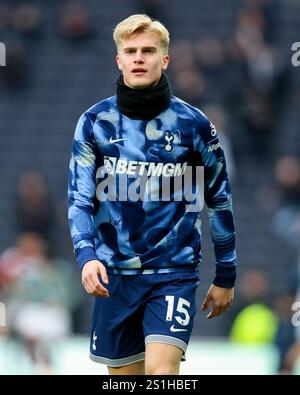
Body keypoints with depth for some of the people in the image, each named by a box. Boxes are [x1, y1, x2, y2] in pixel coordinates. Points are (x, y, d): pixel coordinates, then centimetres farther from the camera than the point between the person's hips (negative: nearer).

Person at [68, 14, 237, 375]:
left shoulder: (193, 124, -2)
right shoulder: (95, 122, 1)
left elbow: (219, 200, 6)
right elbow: (79, 197, 0)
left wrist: (226, 276, 9)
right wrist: (86, 256, -17)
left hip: (173, 271, -2)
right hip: (114, 274, 3)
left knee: (162, 373, -19)